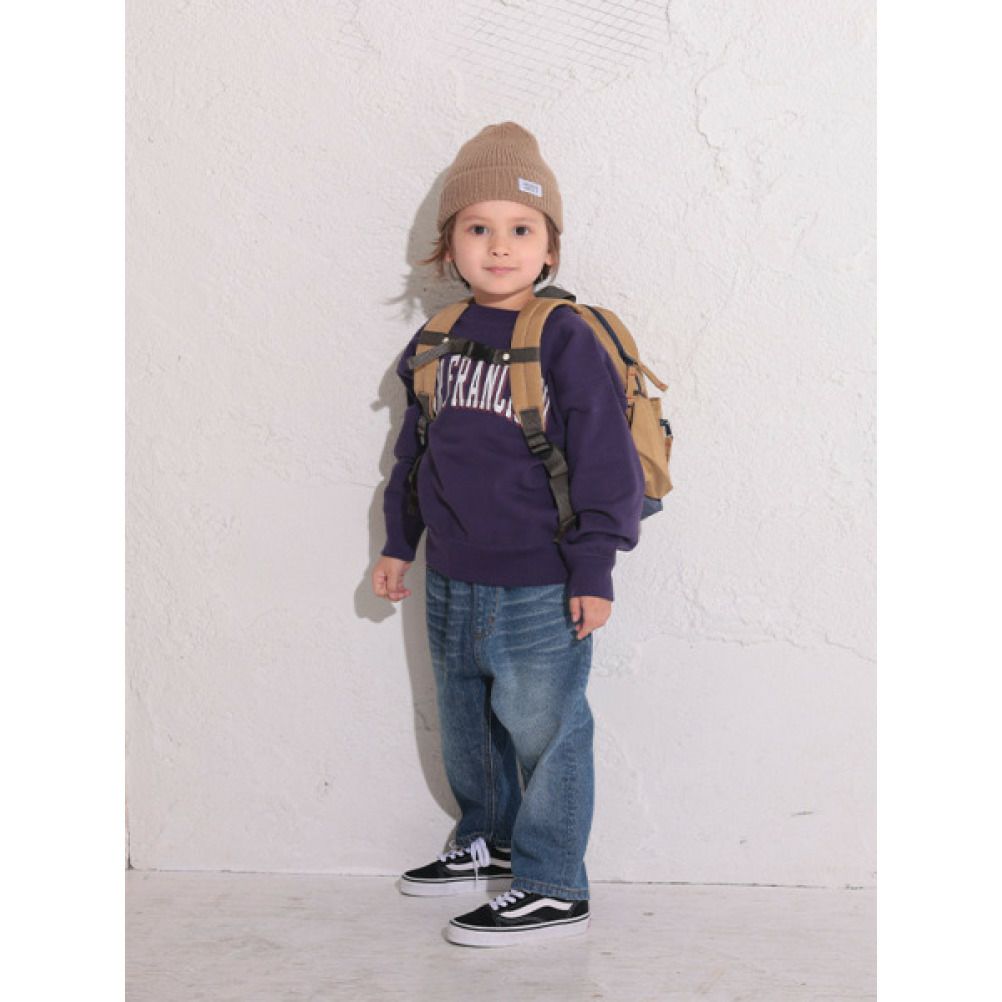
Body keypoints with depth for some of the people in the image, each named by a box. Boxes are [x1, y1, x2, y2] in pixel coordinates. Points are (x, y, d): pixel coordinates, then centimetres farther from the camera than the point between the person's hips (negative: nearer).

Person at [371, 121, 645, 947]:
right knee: (465, 723, 21)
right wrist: (399, 540, 18)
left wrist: (594, 567, -14)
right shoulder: (439, 339, 6)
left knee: (543, 728, 1)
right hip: (451, 580, 7)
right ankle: (487, 840, 42)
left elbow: (604, 457, -13)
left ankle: (552, 886, 14)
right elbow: (415, 446, 16)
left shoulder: (566, 339, -13)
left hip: (540, 589, -7)